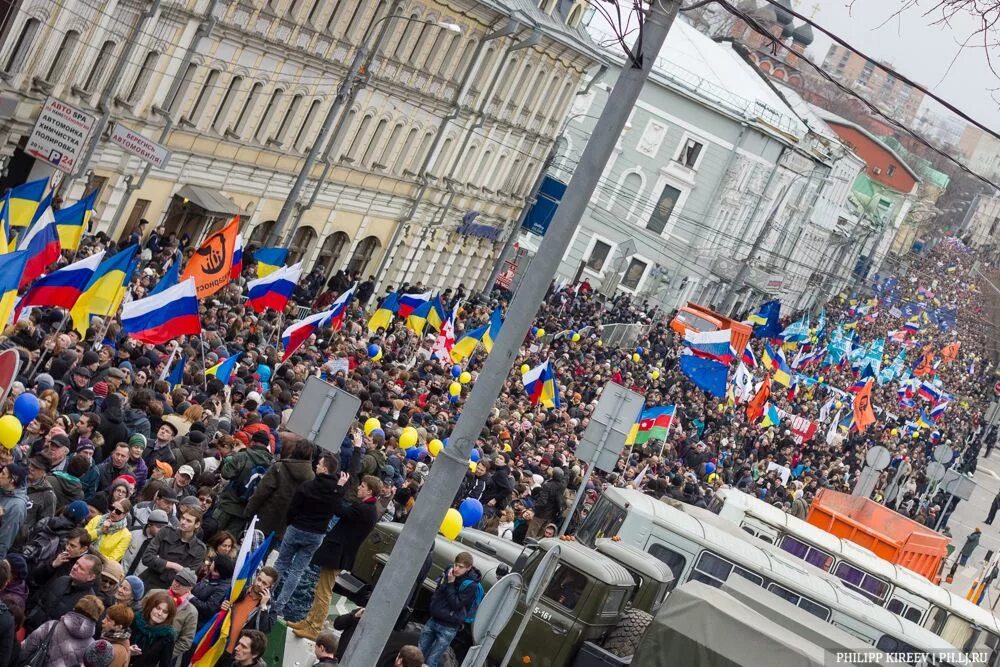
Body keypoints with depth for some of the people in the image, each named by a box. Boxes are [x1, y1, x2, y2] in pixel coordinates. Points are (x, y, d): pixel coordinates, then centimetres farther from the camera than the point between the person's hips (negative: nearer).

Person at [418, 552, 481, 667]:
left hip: (448, 628, -6)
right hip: (433, 620, 6)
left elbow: (456, 604, -21)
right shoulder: (449, 571, -1)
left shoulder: (471, 585, -19)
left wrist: (450, 583, -24)